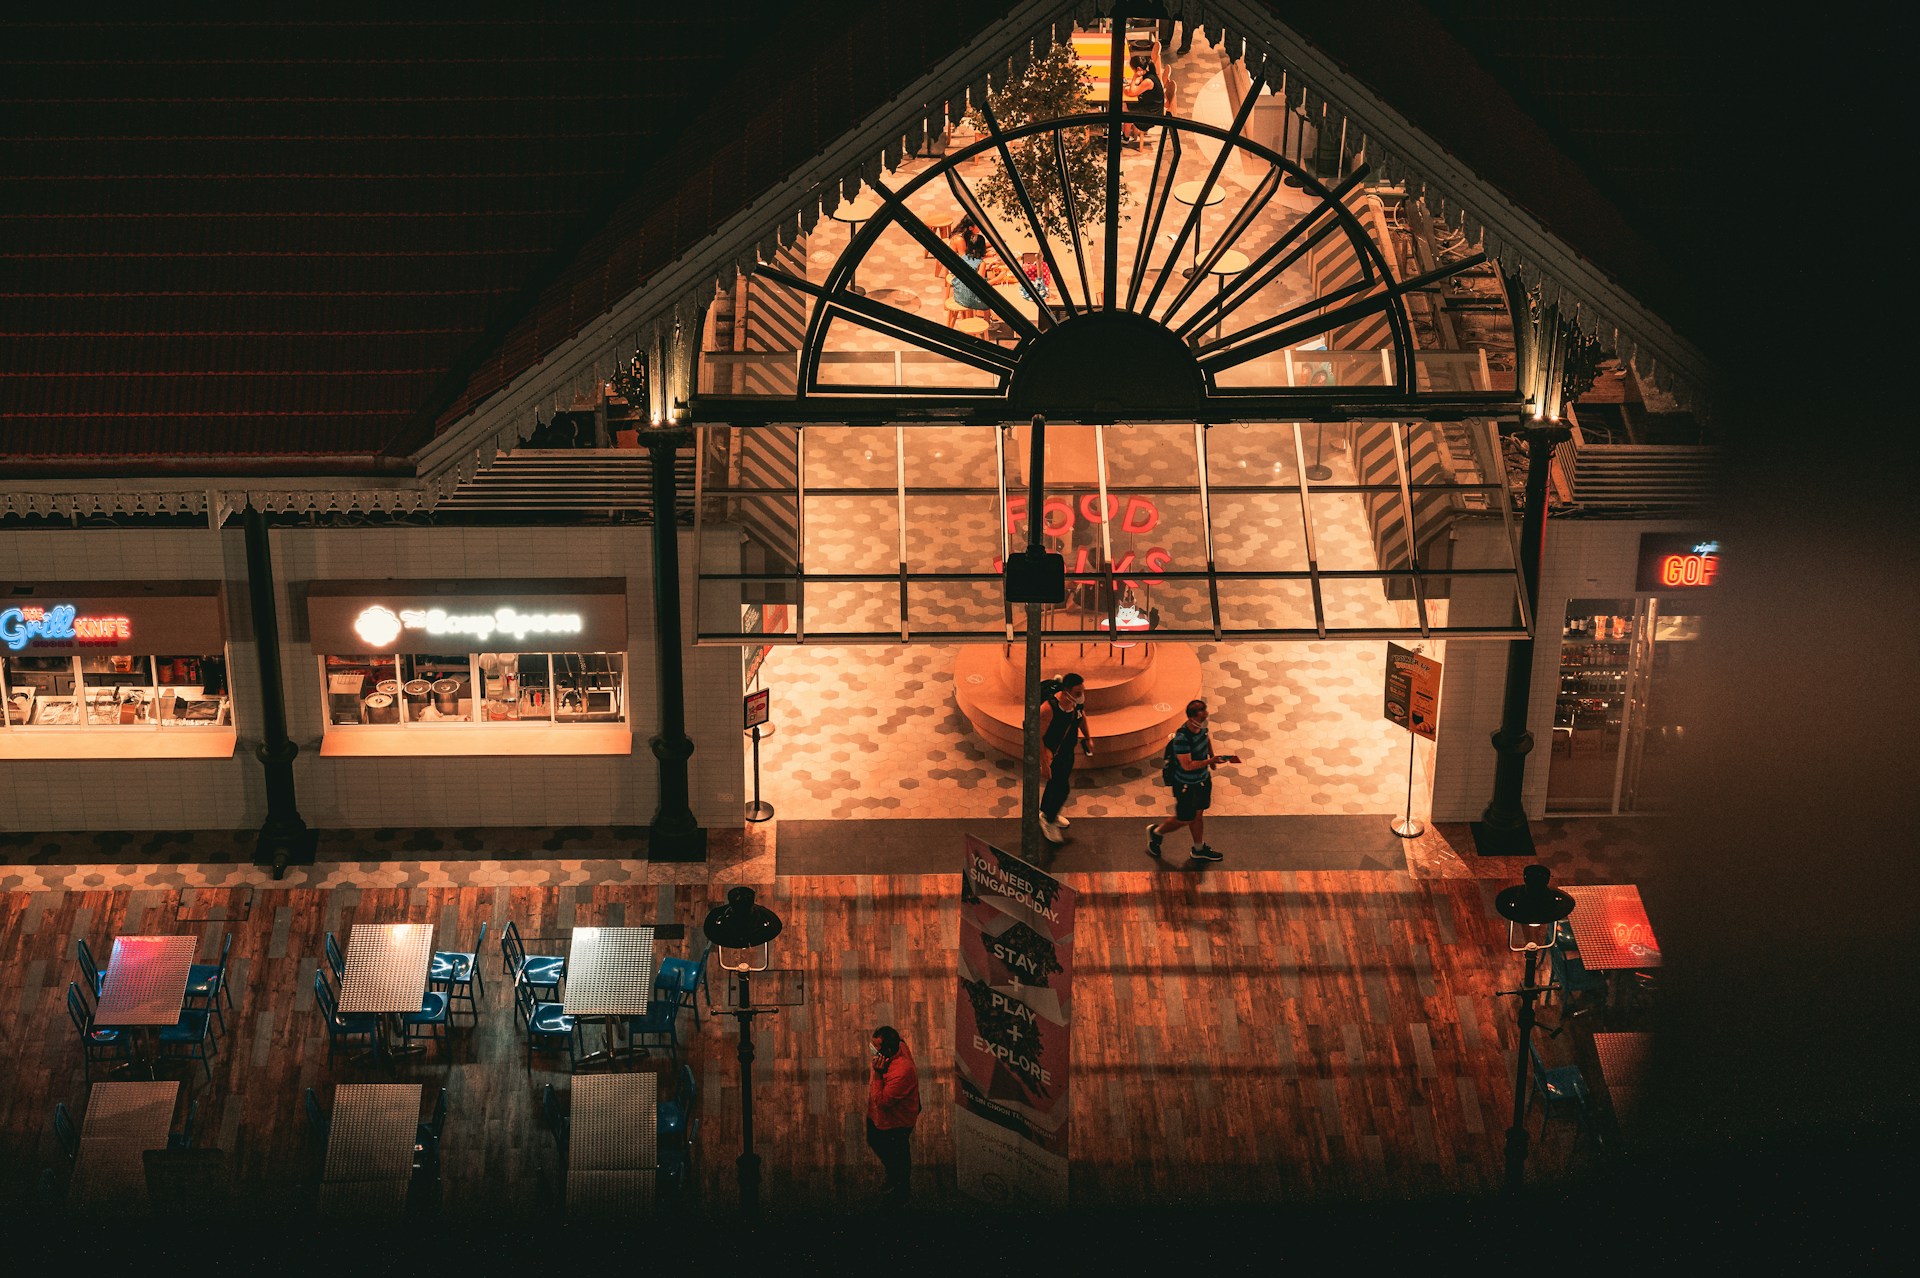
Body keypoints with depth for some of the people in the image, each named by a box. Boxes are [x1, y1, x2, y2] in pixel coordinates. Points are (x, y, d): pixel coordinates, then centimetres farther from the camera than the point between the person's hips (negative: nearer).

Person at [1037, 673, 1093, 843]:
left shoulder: (1078, 700, -16)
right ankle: (1048, 820, 23)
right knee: (1061, 788, -2)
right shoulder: (1049, 708, -37)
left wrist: (1087, 737, 12)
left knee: (1058, 783, 24)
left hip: (1068, 750, 7)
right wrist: (1044, 764, -25)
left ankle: (1047, 812, 49)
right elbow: (1038, 736, -28)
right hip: (1052, 752, -7)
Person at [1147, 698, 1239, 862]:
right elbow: (1187, 765, -33)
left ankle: (1199, 849, 41)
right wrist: (1210, 761, -33)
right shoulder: (1182, 738, -35)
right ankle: (1156, 832, 36)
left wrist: (1212, 756, 6)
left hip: (1203, 780, 8)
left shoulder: (1201, 727, -8)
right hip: (1186, 785, -8)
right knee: (1184, 819, 10)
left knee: (1198, 814, 23)